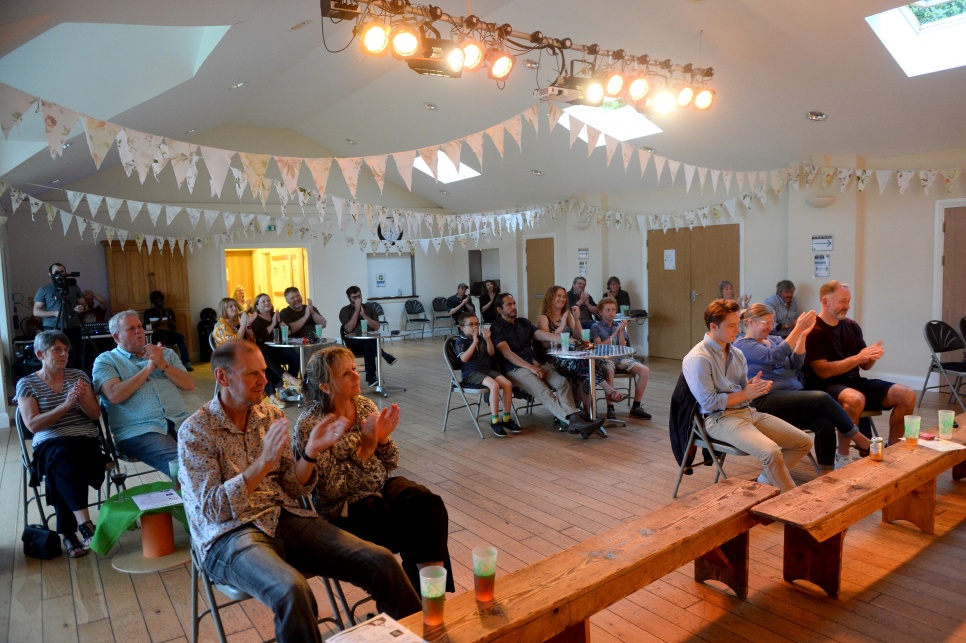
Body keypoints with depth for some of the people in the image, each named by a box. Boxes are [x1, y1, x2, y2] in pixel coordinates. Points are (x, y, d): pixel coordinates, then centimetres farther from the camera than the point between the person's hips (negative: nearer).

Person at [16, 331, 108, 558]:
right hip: (50, 444, -2)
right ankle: (85, 524, -40)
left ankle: (68, 532, -25)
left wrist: (82, 399, -12)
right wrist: (66, 405, -17)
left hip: (86, 440, 2)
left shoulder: (78, 376, 12)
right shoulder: (26, 384, 7)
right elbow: (33, 425, -5)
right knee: (63, 457, -36)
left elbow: (95, 415, 9)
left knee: (62, 468, -31)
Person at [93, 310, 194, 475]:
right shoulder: (106, 360, 12)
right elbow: (114, 395, -7)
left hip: (181, 422, 4)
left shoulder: (165, 353, 23)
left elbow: (189, 385, 11)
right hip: (139, 431, -4)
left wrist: (163, 365, -2)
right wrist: (148, 368, -4)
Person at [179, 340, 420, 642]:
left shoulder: (273, 417, 9)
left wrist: (311, 451, -11)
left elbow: (293, 490, 8)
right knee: (293, 590, -36)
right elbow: (211, 509, -14)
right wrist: (264, 463, -25)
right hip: (229, 535, -4)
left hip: (285, 518, 5)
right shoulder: (195, 431, -5)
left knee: (381, 561, -14)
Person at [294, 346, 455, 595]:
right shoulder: (309, 425, -13)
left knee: (430, 505, -23)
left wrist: (383, 438, -13)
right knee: (419, 523, -24)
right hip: (344, 508, -5)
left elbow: (391, 465, 7)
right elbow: (331, 488, -16)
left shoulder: (365, 405, 3)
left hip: (382, 487, 5)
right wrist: (365, 447, -21)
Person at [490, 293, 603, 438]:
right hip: (515, 369, -6)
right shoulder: (497, 328, 2)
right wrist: (530, 367, -19)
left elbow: (545, 336, 10)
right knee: (543, 392, -30)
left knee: (562, 382, -22)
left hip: (535, 364, 6)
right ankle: (575, 421, -44)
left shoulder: (523, 322, 21)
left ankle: (566, 420, -41)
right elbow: (507, 354, -10)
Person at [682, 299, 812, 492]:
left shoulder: (736, 353, 13)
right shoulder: (697, 359, -15)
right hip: (720, 418, -9)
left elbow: (744, 389, 16)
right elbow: (709, 403, -17)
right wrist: (745, 394, -11)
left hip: (748, 411, 9)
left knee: (804, 442, 3)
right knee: (771, 452, -29)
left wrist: (755, 387, -7)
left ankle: (766, 482, 14)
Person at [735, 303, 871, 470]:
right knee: (821, 398, -24)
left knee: (825, 420, -22)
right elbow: (774, 356, -15)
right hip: (766, 401, -7)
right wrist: (798, 329, -18)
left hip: (793, 393, 7)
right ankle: (860, 440, -8)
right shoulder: (742, 345, -1)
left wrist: (803, 335, -4)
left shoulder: (774, 340, 21)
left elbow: (795, 363, 9)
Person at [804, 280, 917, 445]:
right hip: (825, 385, -8)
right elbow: (823, 371, -18)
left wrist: (872, 357, -9)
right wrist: (857, 358, -20)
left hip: (854, 381, 8)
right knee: (855, 399, -38)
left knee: (908, 395, -6)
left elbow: (865, 366, 14)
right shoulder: (813, 331, -11)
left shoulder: (852, 326, 11)